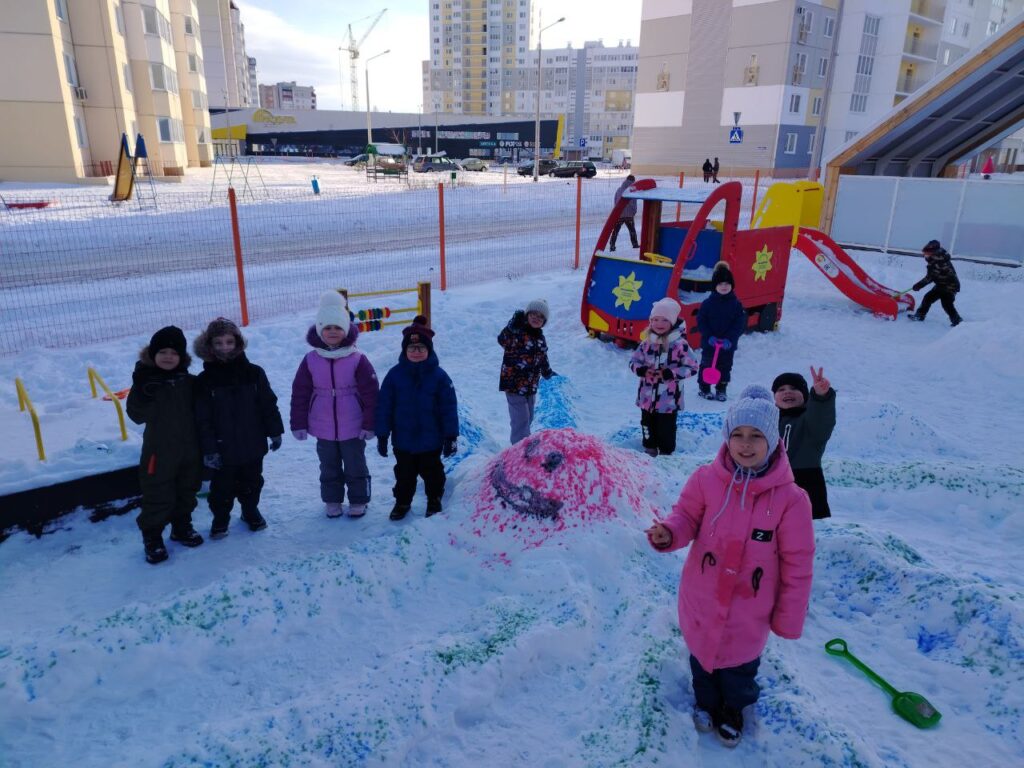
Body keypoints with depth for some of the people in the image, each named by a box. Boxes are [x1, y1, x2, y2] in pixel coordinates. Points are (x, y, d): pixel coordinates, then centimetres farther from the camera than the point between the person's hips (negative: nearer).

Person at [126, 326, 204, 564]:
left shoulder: (189, 382, 2)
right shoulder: (146, 380, -9)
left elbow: (199, 411, 12)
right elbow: (137, 415, -18)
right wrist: (142, 391, -30)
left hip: (189, 449, 4)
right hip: (159, 451, -4)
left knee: (186, 493, 18)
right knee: (158, 497, 2)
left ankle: (182, 527, 36)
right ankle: (152, 536, 18)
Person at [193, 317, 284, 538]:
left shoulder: (253, 373, -5)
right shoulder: (204, 380, -9)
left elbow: (269, 405, 2)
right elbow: (203, 419, -9)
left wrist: (275, 432, 3)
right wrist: (209, 449, -12)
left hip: (253, 445, 2)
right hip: (223, 449, -1)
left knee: (251, 483, 19)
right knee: (222, 487, 12)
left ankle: (251, 511, 41)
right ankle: (220, 518, 33)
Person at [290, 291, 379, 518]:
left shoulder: (357, 359, -11)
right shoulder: (311, 360, -5)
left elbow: (370, 393, -9)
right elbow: (300, 394, 0)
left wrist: (369, 424, -10)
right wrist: (298, 424, -1)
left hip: (353, 428, -2)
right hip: (323, 429, 2)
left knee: (355, 467, 13)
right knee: (329, 468, 18)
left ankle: (358, 501, 29)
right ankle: (332, 500, 35)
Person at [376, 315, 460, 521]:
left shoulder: (438, 375, -11)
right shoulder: (395, 374, -8)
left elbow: (449, 408, -8)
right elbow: (384, 407, -3)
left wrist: (451, 436, -7)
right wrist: (382, 435, -3)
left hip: (431, 440, -1)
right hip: (403, 440, 1)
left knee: (432, 473, 17)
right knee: (404, 474, 18)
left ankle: (434, 500, 39)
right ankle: (402, 502, 38)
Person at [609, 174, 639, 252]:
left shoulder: (619, 189, 4)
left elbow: (615, 202, 9)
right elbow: (633, 203, -7)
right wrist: (634, 212, 8)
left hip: (619, 214, 2)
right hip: (629, 214, -2)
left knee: (615, 231, 4)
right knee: (632, 230, 16)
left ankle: (612, 246, -4)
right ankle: (635, 244, 25)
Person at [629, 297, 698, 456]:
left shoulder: (680, 344, -15)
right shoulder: (647, 343, -2)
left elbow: (692, 368, -12)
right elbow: (633, 361, 8)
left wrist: (670, 374, -22)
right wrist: (642, 370, -14)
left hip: (668, 399, -4)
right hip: (647, 397, 5)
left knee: (666, 429, 8)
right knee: (648, 426, 20)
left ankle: (666, 453, 27)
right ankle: (649, 449, 39)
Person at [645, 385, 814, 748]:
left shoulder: (790, 499, -21)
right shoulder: (706, 479, -18)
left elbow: (797, 565, -12)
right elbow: (687, 518, -1)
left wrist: (789, 619, -5)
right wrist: (668, 533, -25)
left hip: (749, 611, -1)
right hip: (701, 601, 1)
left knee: (739, 669, 23)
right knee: (702, 657, 25)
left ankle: (733, 710, 57)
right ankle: (706, 702, 58)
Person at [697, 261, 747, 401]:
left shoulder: (736, 304, -2)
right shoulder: (708, 303, -6)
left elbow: (740, 324, -6)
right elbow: (701, 321, -6)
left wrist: (730, 338, -17)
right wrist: (709, 336, -17)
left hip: (728, 345, 2)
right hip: (709, 343, -1)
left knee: (725, 367, 11)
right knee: (707, 365, 7)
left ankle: (721, 390, 24)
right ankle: (704, 388, 20)